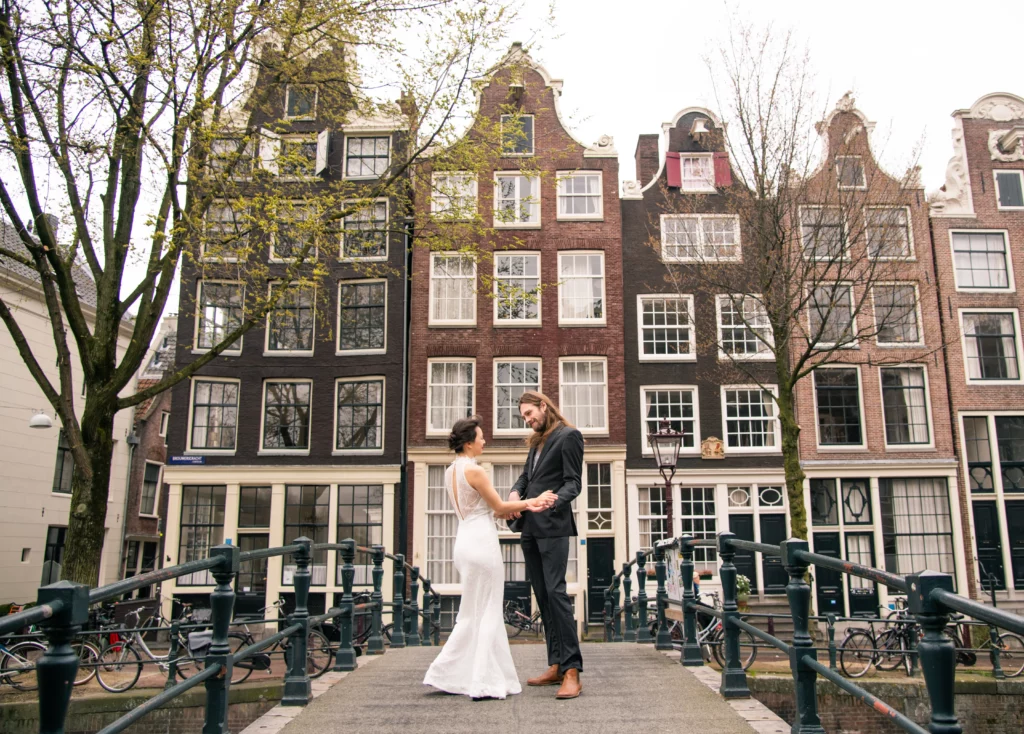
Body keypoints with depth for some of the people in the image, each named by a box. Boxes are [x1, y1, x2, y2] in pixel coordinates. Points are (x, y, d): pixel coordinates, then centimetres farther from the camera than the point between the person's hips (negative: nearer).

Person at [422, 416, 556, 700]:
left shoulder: (450, 472, 13)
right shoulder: (473, 470, -15)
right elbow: (499, 507, -8)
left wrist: (526, 506, 6)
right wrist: (533, 501, 4)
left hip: (465, 541, 9)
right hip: (481, 541, -9)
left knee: (473, 612, 16)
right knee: (488, 613, 1)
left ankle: (447, 673, 18)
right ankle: (485, 682, 7)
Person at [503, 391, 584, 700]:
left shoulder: (568, 436, -3)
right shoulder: (537, 441, 21)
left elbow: (573, 482, -9)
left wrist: (555, 499, -28)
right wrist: (515, 491, -2)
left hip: (553, 526, -8)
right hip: (529, 527, 8)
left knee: (555, 592, -13)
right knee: (542, 595, 8)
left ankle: (572, 672, -11)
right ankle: (556, 666, 14)